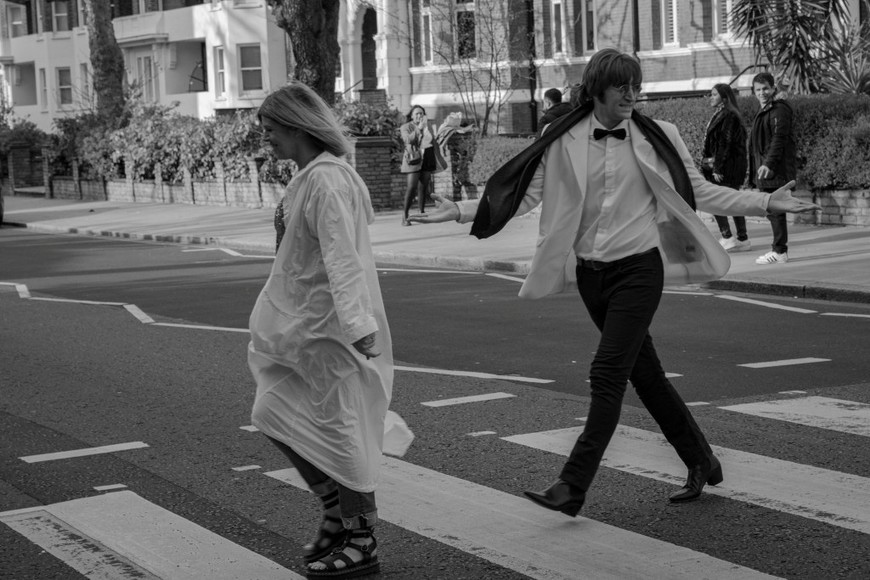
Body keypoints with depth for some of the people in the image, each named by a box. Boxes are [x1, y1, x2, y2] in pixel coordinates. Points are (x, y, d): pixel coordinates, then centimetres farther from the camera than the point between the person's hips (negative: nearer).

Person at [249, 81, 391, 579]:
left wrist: (356, 323, -32)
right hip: (306, 323, 10)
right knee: (276, 413, 13)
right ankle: (340, 515, 22)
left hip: (331, 327, -10)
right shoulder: (318, 174, 12)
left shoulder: (324, 180, -19)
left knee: (337, 428, -1)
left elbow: (341, 257, -27)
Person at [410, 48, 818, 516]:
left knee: (607, 374, -10)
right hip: (590, 272, 3)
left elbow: (700, 192, 4)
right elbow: (523, 194, 1)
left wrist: (766, 202, -5)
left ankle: (573, 486, -6)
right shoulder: (564, 142, -1)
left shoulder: (656, 138, -3)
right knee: (644, 372, 13)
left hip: (638, 268, -3)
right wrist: (458, 211, -8)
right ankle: (700, 463, 30)